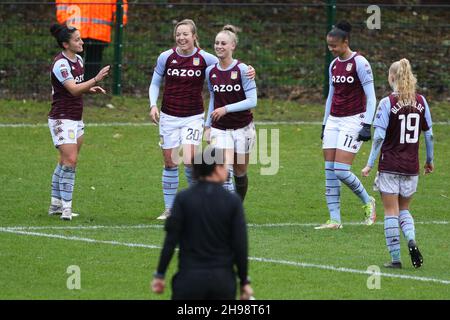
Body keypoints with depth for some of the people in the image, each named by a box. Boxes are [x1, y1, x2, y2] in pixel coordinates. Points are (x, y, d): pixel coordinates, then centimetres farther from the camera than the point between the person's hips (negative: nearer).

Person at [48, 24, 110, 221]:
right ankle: (65, 207, -12)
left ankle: (56, 204, 18)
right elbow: (73, 89, -26)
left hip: (76, 119, 9)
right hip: (62, 119, -9)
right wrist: (96, 79, -34)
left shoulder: (78, 60, 10)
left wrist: (90, 89, 4)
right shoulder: (61, 64, -18)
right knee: (70, 161, -14)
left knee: (65, 163, 11)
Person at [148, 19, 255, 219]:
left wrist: (247, 71, -18)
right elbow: (155, 83, 8)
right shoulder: (166, 57, -2)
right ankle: (169, 208, 16)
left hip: (193, 117, -2)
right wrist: (153, 105, -6)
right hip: (169, 117, 2)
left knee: (190, 161, -15)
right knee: (170, 162, 5)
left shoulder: (204, 58, -6)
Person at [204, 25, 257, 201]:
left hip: (242, 128, -2)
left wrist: (226, 109, -24)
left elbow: (252, 101, -17)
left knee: (240, 173, 10)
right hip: (220, 129, 2)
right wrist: (207, 125, 15)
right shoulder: (211, 71, 2)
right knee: (225, 172, -16)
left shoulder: (242, 70, -12)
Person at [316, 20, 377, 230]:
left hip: (352, 121, -7)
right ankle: (335, 220, 2)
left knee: (341, 170, -14)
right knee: (330, 172, 0)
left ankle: (367, 202, 10)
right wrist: (324, 124, 19)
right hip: (333, 121, 7)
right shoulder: (334, 65, 12)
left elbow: (371, 97, -12)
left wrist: (367, 125, -18)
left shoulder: (359, 63, -10)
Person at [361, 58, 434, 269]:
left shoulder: (388, 103, -10)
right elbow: (429, 134, 7)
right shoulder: (420, 102, 2)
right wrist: (429, 160, 21)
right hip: (411, 167, 4)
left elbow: (379, 137, -12)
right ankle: (411, 240, -9)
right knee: (404, 209, 18)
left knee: (391, 212, 4)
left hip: (390, 166, -4)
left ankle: (395, 258, 2)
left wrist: (370, 164, -6)